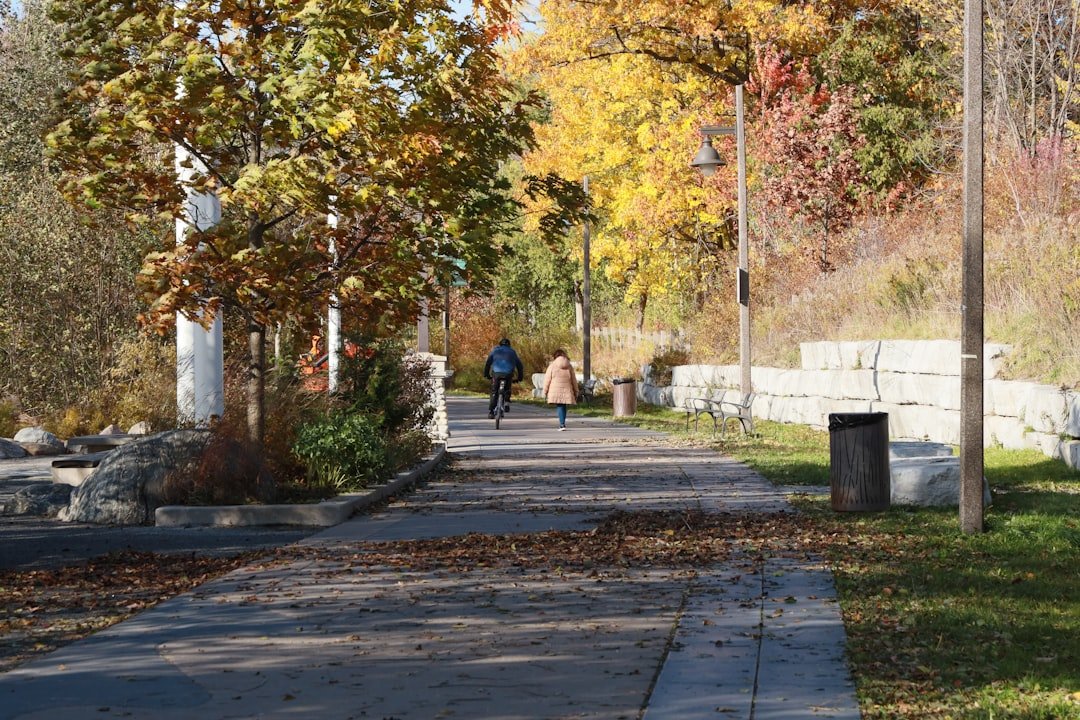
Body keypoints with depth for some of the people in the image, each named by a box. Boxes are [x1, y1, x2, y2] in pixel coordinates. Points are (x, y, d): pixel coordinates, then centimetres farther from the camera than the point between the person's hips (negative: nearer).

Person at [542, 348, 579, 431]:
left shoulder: (552, 366, -1)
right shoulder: (569, 367, 7)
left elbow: (547, 379, -1)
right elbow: (574, 380, 11)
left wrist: (545, 391, 6)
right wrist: (576, 392, 20)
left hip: (555, 391, -3)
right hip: (566, 390, 3)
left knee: (559, 406, -2)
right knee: (563, 406, 14)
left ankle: (562, 424, -15)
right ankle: (562, 423, 17)